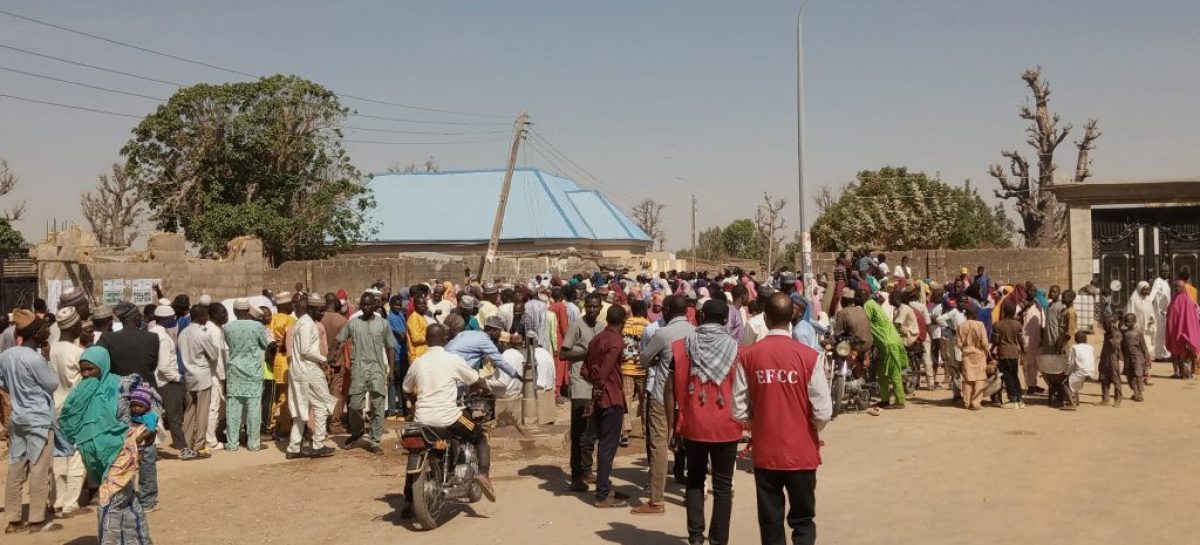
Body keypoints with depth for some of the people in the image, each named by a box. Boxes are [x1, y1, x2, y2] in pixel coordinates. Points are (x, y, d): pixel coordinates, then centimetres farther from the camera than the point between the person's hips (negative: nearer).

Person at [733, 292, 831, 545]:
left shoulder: (747, 355, -8)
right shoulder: (809, 356, -12)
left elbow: (739, 410, -6)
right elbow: (823, 412, -12)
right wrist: (810, 430, 10)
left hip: (765, 452, 1)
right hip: (802, 452, -1)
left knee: (771, 523, 14)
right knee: (803, 521, 13)